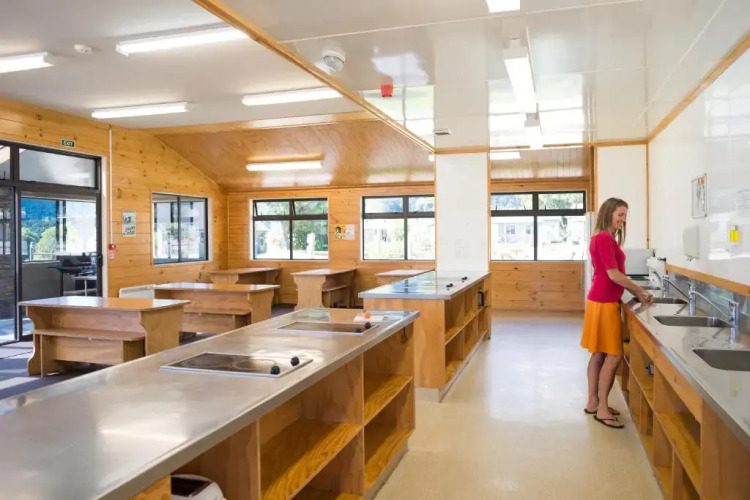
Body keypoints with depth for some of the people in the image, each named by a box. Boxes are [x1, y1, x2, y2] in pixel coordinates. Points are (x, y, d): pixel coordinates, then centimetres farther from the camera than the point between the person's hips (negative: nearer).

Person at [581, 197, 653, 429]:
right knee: (613, 356, -4)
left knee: (599, 355, 13)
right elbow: (613, 275, -18)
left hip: (602, 301, 10)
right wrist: (639, 291, -7)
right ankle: (602, 409, 3)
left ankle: (593, 402, 21)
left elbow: (614, 275, 16)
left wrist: (637, 293, 9)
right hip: (604, 303, -10)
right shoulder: (604, 239, -16)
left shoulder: (604, 238, 16)